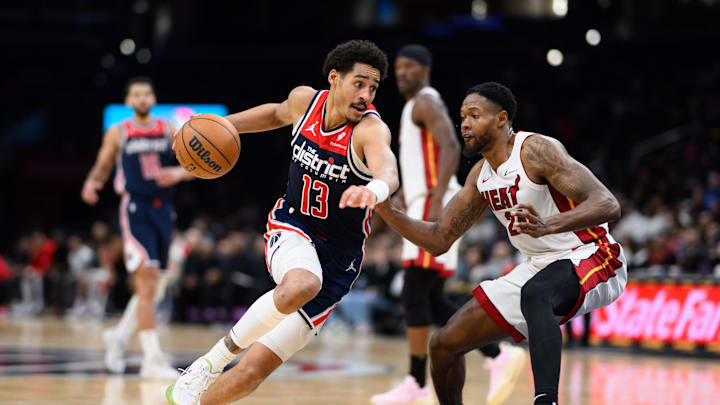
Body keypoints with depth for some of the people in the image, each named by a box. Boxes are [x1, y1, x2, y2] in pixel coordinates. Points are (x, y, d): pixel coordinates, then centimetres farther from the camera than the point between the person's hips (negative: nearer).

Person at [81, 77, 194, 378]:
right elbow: (102, 165, 12)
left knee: (154, 288, 10)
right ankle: (153, 359, -17)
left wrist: (178, 173, -17)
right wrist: (92, 182, -10)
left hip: (162, 210, 4)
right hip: (135, 209, -4)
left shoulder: (169, 130, 8)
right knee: (147, 283, -16)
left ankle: (119, 335, 32)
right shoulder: (118, 133, 4)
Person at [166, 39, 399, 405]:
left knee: (252, 370, -8)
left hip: (337, 259, -2)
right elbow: (277, 114, 21)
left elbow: (389, 172, -44)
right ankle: (216, 357, -12)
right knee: (301, 286, -37)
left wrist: (374, 189, -67)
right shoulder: (305, 100, -6)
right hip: (291, 229, 2)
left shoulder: (371, 129, -21)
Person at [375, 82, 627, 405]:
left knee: (534, 294, -43)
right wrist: (384, 209, -1)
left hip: (593, 260, -8)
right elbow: (438, 241, 12)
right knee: (444, 344, 6)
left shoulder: (536, 151, -18)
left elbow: (608, 206, -28)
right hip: (540, 268, 9)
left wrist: (549, 226, -45)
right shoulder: (480, 176, 6)